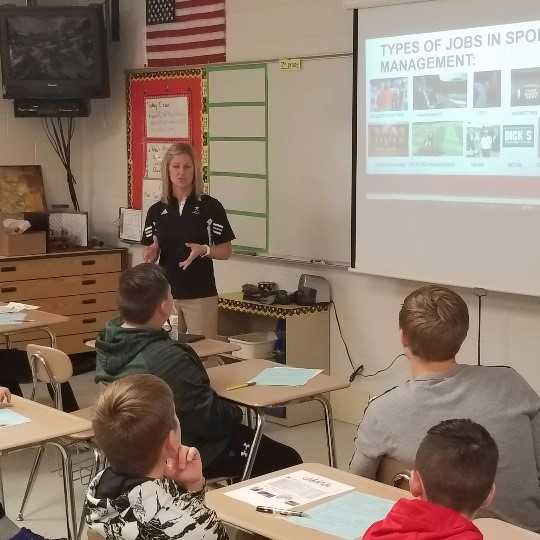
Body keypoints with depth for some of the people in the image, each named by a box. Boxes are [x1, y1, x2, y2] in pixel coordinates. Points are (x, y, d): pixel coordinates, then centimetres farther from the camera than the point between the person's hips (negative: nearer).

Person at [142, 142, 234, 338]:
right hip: (165, 293, 3)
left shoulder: (210, 206, -3)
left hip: (200, 294, -2)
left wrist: (204, 250, -19)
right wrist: (152, 253, -15)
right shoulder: (156, 211, 6)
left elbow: (226, 251, 0)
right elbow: (149, 255, 8)